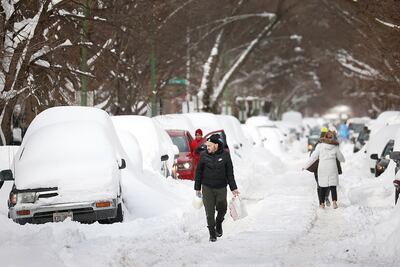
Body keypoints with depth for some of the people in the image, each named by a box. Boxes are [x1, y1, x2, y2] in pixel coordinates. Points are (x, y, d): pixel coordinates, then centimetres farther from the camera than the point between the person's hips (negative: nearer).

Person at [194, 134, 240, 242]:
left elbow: (230, 173, 2)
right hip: (207, 188, 0)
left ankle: (219, 223, 38)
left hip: (221, 188, 1)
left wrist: (233, 188, -1)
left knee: (222, 209, 7)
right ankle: (212, 233, 9)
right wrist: (197, 188, 5)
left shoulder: (225, 155, -3)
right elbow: (198, 172, 4)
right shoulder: (203, 155, -4)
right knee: (210, 212, -2)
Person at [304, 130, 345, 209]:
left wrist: (306, 166, 7)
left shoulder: (320, 146, -3)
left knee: (322, 186, 11)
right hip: (332, 169, 0)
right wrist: (343, 160, 38)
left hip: (322, 169, 0)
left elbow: (313, 157, -3)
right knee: (333, 186, 6)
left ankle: (322, 203, 12)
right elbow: (341, 158, 14)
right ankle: (334, 202, -10)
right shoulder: (335, 147, 2)